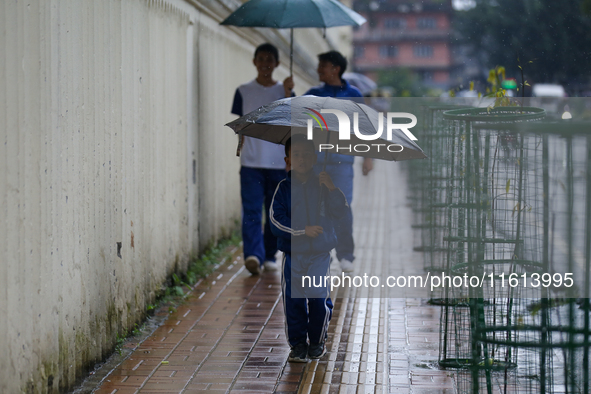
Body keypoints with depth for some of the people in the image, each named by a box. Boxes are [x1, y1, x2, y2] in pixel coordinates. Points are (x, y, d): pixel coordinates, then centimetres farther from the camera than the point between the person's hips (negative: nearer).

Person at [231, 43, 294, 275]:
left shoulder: (284, 91, 7)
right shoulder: (244, 92, 7)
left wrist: (287, 93, -17)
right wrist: (243, 148, 2)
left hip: (279, 162, 1)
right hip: (251, 162, -1)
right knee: (251, 211, -13)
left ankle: (269, 256, 20)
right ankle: (253, 255, -24)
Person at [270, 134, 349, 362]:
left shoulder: (321, 186, 6)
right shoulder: (284, 188, 3)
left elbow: (340, 211, -2)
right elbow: (276, 220, -4)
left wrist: (332, 189, -18)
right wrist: (302, 230, -14)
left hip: (320, 254, 0)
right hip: (293, 255, 0)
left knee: (319, 299, -4)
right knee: (293, 300, -3)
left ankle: (317, 341, 15)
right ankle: (298, 343, 9)